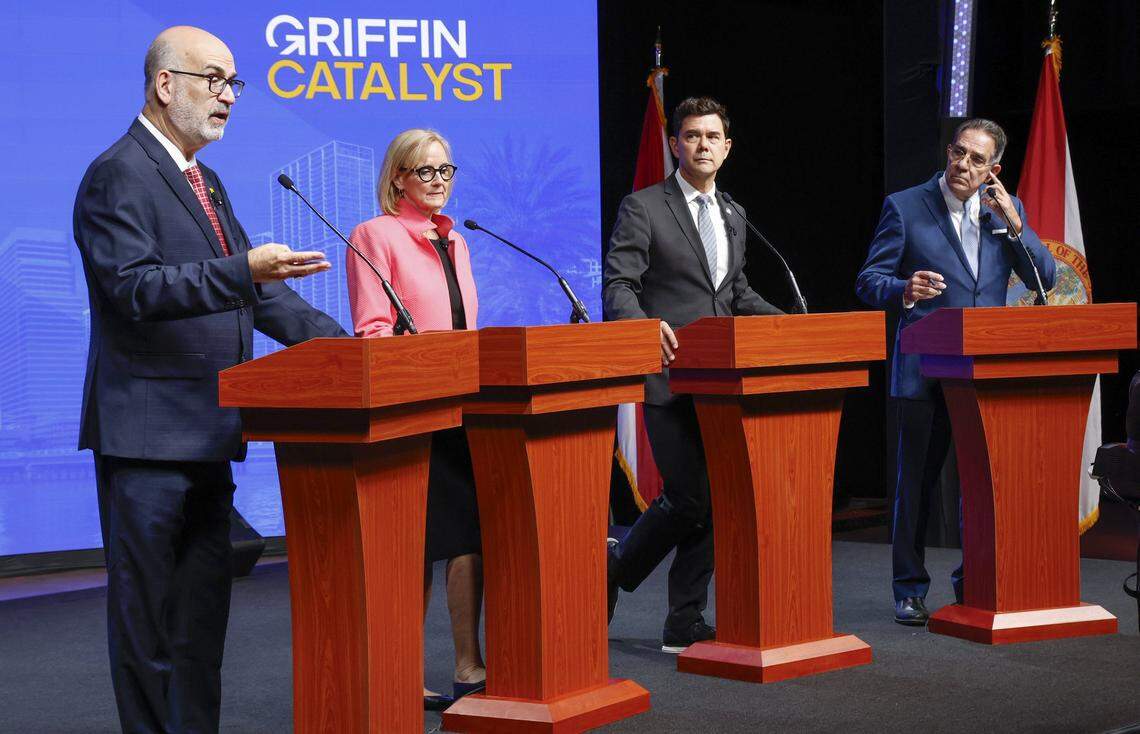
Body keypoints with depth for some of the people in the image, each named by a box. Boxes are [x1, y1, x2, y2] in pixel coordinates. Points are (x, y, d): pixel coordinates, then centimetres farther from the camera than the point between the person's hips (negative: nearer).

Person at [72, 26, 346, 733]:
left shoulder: (206, 181, 18)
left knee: (203, 608, 13)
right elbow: (133, 287, -21)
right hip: (147, 432, -9)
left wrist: (341, 343, 9)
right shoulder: (117, 176, -10)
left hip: (207, 435, 9)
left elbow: (252, 287, 19)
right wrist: (243, 271, -31)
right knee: (147, 612, -1)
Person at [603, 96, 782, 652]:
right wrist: (645, 325, -31)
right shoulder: (643, 208, -2)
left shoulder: (733, 219, 20)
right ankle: (615, 566, 16)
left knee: (713, 501, 4)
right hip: (669, 377, -7)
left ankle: (685, 625, 12)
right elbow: (617, 286, -10)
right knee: (688, 499, -10)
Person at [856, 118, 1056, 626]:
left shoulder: (1007, 210, 10)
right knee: (916, 482, 4)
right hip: (924, 370, -3)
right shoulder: (905, 207, 0)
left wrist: (1013, 224, -9)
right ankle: (910, 589, 14)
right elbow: (869, 282, -2)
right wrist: (904, 291, -24)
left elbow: (1044, 278, 4)